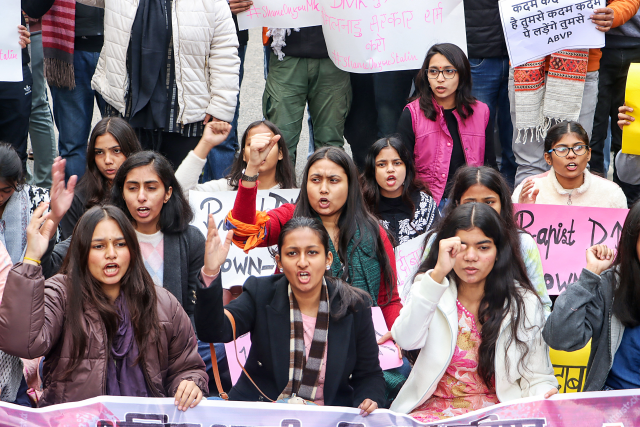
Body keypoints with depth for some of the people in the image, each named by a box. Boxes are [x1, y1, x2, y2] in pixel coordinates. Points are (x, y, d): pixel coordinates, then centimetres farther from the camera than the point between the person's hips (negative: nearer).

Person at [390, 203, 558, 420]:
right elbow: (406, 340, -15)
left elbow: (536, 378, 6)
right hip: (435, 408, 0)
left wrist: (546, 395, -19)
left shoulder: (524, 303, 5)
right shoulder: (431, 289, 6)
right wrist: (438, 274, -21)